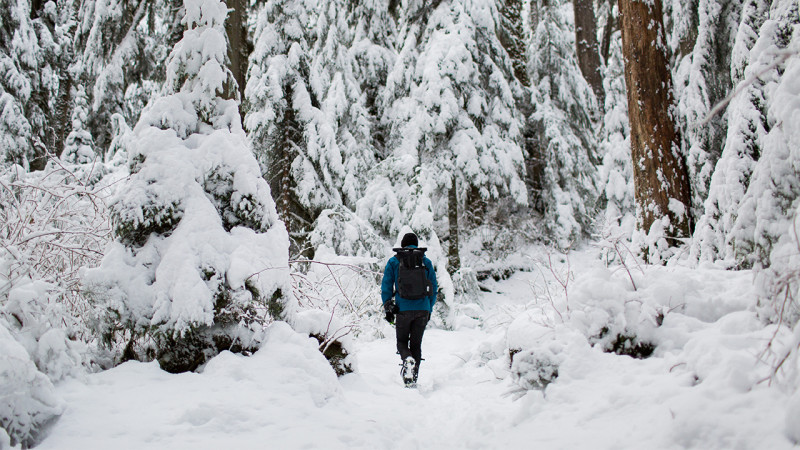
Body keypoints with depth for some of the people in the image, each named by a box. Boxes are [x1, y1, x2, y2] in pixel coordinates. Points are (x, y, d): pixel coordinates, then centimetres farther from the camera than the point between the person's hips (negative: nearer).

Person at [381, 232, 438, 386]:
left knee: (402, 341, 13)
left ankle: (407, 359, -19)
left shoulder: (394, 261, 5)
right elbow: (434, 287, 10)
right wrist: (429, 309, 18)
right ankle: (413, 378, 8)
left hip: (403, 308, -2)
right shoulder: (426, 262, 9)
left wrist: (387, 307, 7)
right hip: (423, 309, 2)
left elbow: (386, 286, 2)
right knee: (416, 344, 12)